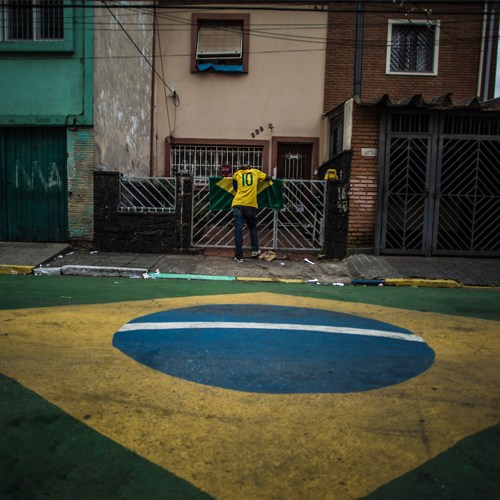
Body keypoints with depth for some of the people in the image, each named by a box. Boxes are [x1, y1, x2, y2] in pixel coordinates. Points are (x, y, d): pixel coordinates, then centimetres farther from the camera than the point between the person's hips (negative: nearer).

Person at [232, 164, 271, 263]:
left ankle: (239, 257, -1)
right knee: (253, 228, 21)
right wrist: (259, 179, 41)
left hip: (238, 204, 0)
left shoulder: (237, 174, 15)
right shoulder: (255, 172, 14)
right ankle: (255, 250, 20)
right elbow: (268, 178, 27)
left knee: (238, 230, -1)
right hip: (250, 205, 0)